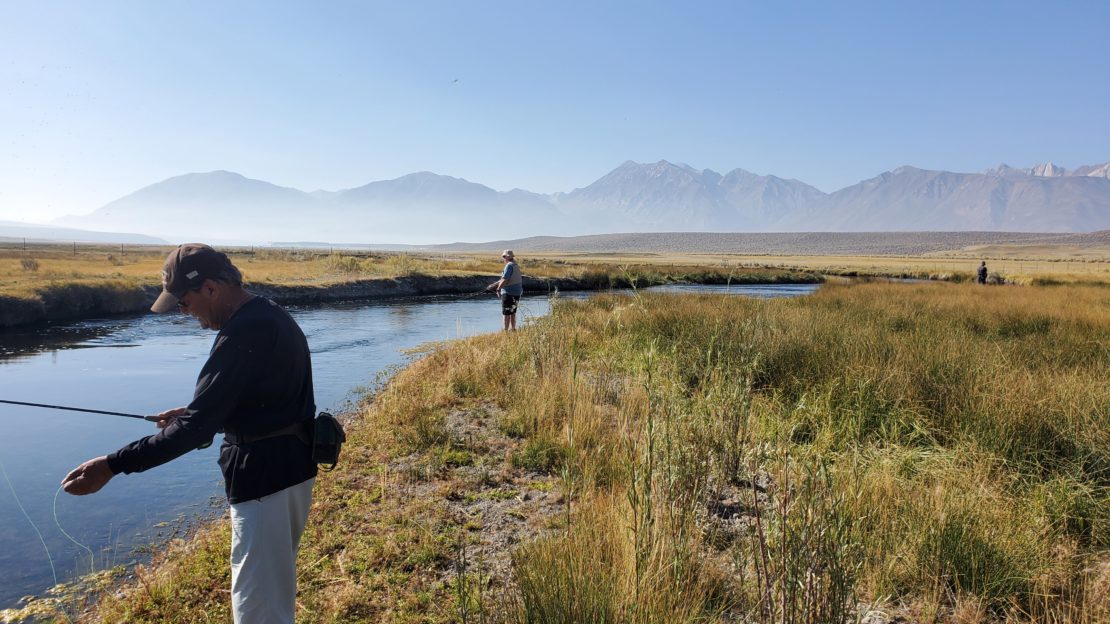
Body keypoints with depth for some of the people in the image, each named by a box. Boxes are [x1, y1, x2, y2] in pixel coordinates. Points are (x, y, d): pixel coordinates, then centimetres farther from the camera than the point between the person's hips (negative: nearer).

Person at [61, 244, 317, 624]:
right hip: (292, 466, 10)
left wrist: (113, 465, -21)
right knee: (274, 582, 25)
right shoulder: (273, 317, 9)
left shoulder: (243, 332, -22)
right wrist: (191, 414, 16)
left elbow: (200, 425, -24)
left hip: (263, 477, -10)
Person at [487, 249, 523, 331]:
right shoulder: (515, 265, 15)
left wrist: (498, 288, -9)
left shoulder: (509, 265, -16)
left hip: (509, 293, -10)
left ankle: (505, 331, -5)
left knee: (506, 313, -5)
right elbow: (504, 278, 21)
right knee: (512, 312, 18)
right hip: (516, 293, 10)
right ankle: (513, 329, 26)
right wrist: (494, 284, 19)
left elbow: (505, 280, -22)